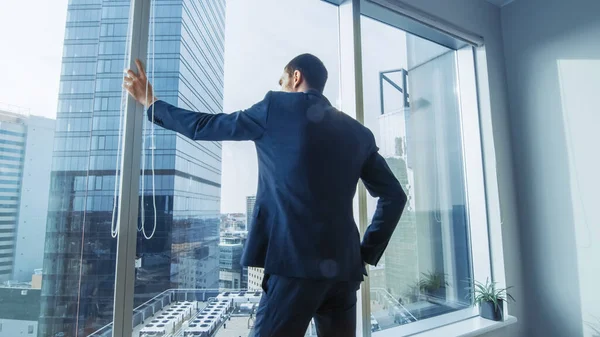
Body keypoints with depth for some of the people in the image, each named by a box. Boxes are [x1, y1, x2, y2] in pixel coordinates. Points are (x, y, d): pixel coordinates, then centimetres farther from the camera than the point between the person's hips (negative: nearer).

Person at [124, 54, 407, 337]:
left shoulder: (277, 107, 1)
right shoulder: (357, 132, 14)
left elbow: (205, 127, 8)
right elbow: (394, 196, 14)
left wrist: (152, 103, 24)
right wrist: (366, 255, 15)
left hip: (298, 262, -6)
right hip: (344, 267, 6)